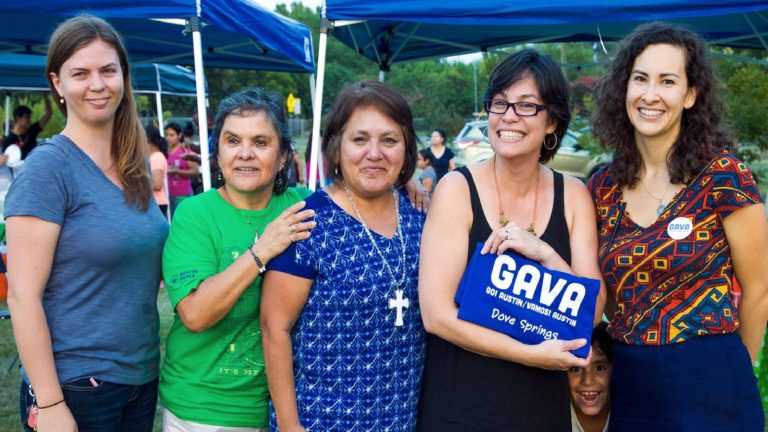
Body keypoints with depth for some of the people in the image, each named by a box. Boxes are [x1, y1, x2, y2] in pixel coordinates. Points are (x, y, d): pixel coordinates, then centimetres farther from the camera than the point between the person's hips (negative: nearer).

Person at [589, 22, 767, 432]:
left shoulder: (723, 177, -10)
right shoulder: (603, 188, 1)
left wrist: (724, 373, 7)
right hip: (628, 389, 4)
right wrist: (643, 361, 5)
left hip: (709, 389, -4)